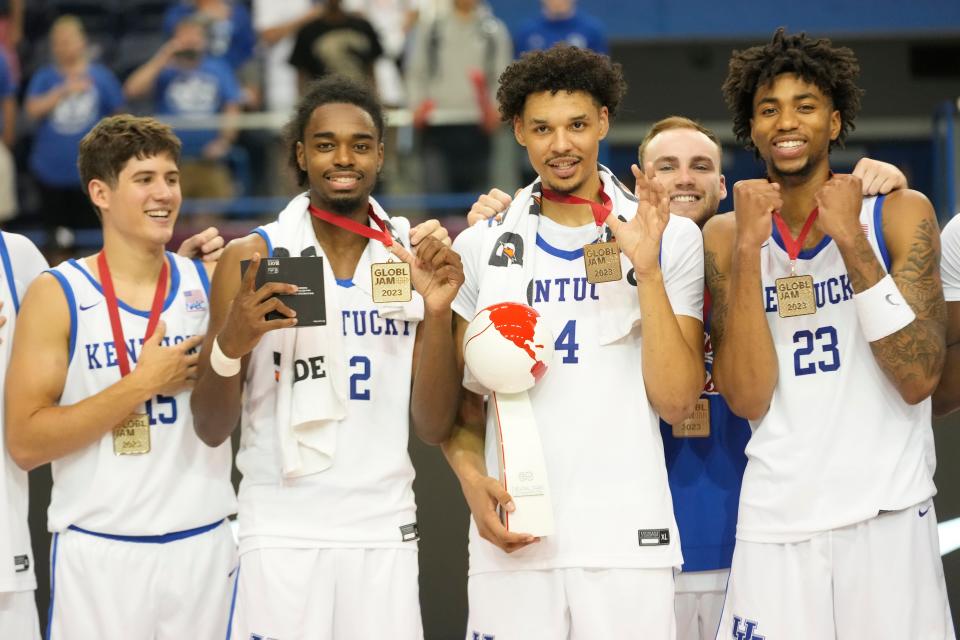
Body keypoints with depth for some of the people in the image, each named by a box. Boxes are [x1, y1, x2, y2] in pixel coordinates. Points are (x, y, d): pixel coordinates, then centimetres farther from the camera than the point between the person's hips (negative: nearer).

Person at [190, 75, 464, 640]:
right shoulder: (253, 259, -1)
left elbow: (434, 428, 2)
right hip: (281, 534, -2)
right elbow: (212, 430, 1)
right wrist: (230, 344, -18)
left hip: (385, 532, 2)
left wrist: (438, 312, -11)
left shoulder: (416, 257, 5)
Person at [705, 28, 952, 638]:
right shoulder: (725, 236, 5)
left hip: (889, 518, -1)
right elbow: (749, 399, -6)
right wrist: (747, 250, -12)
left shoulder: (900, 214, 0)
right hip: (776, 522, 1)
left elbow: (919, 379, -11)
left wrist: (851, 240, -15)